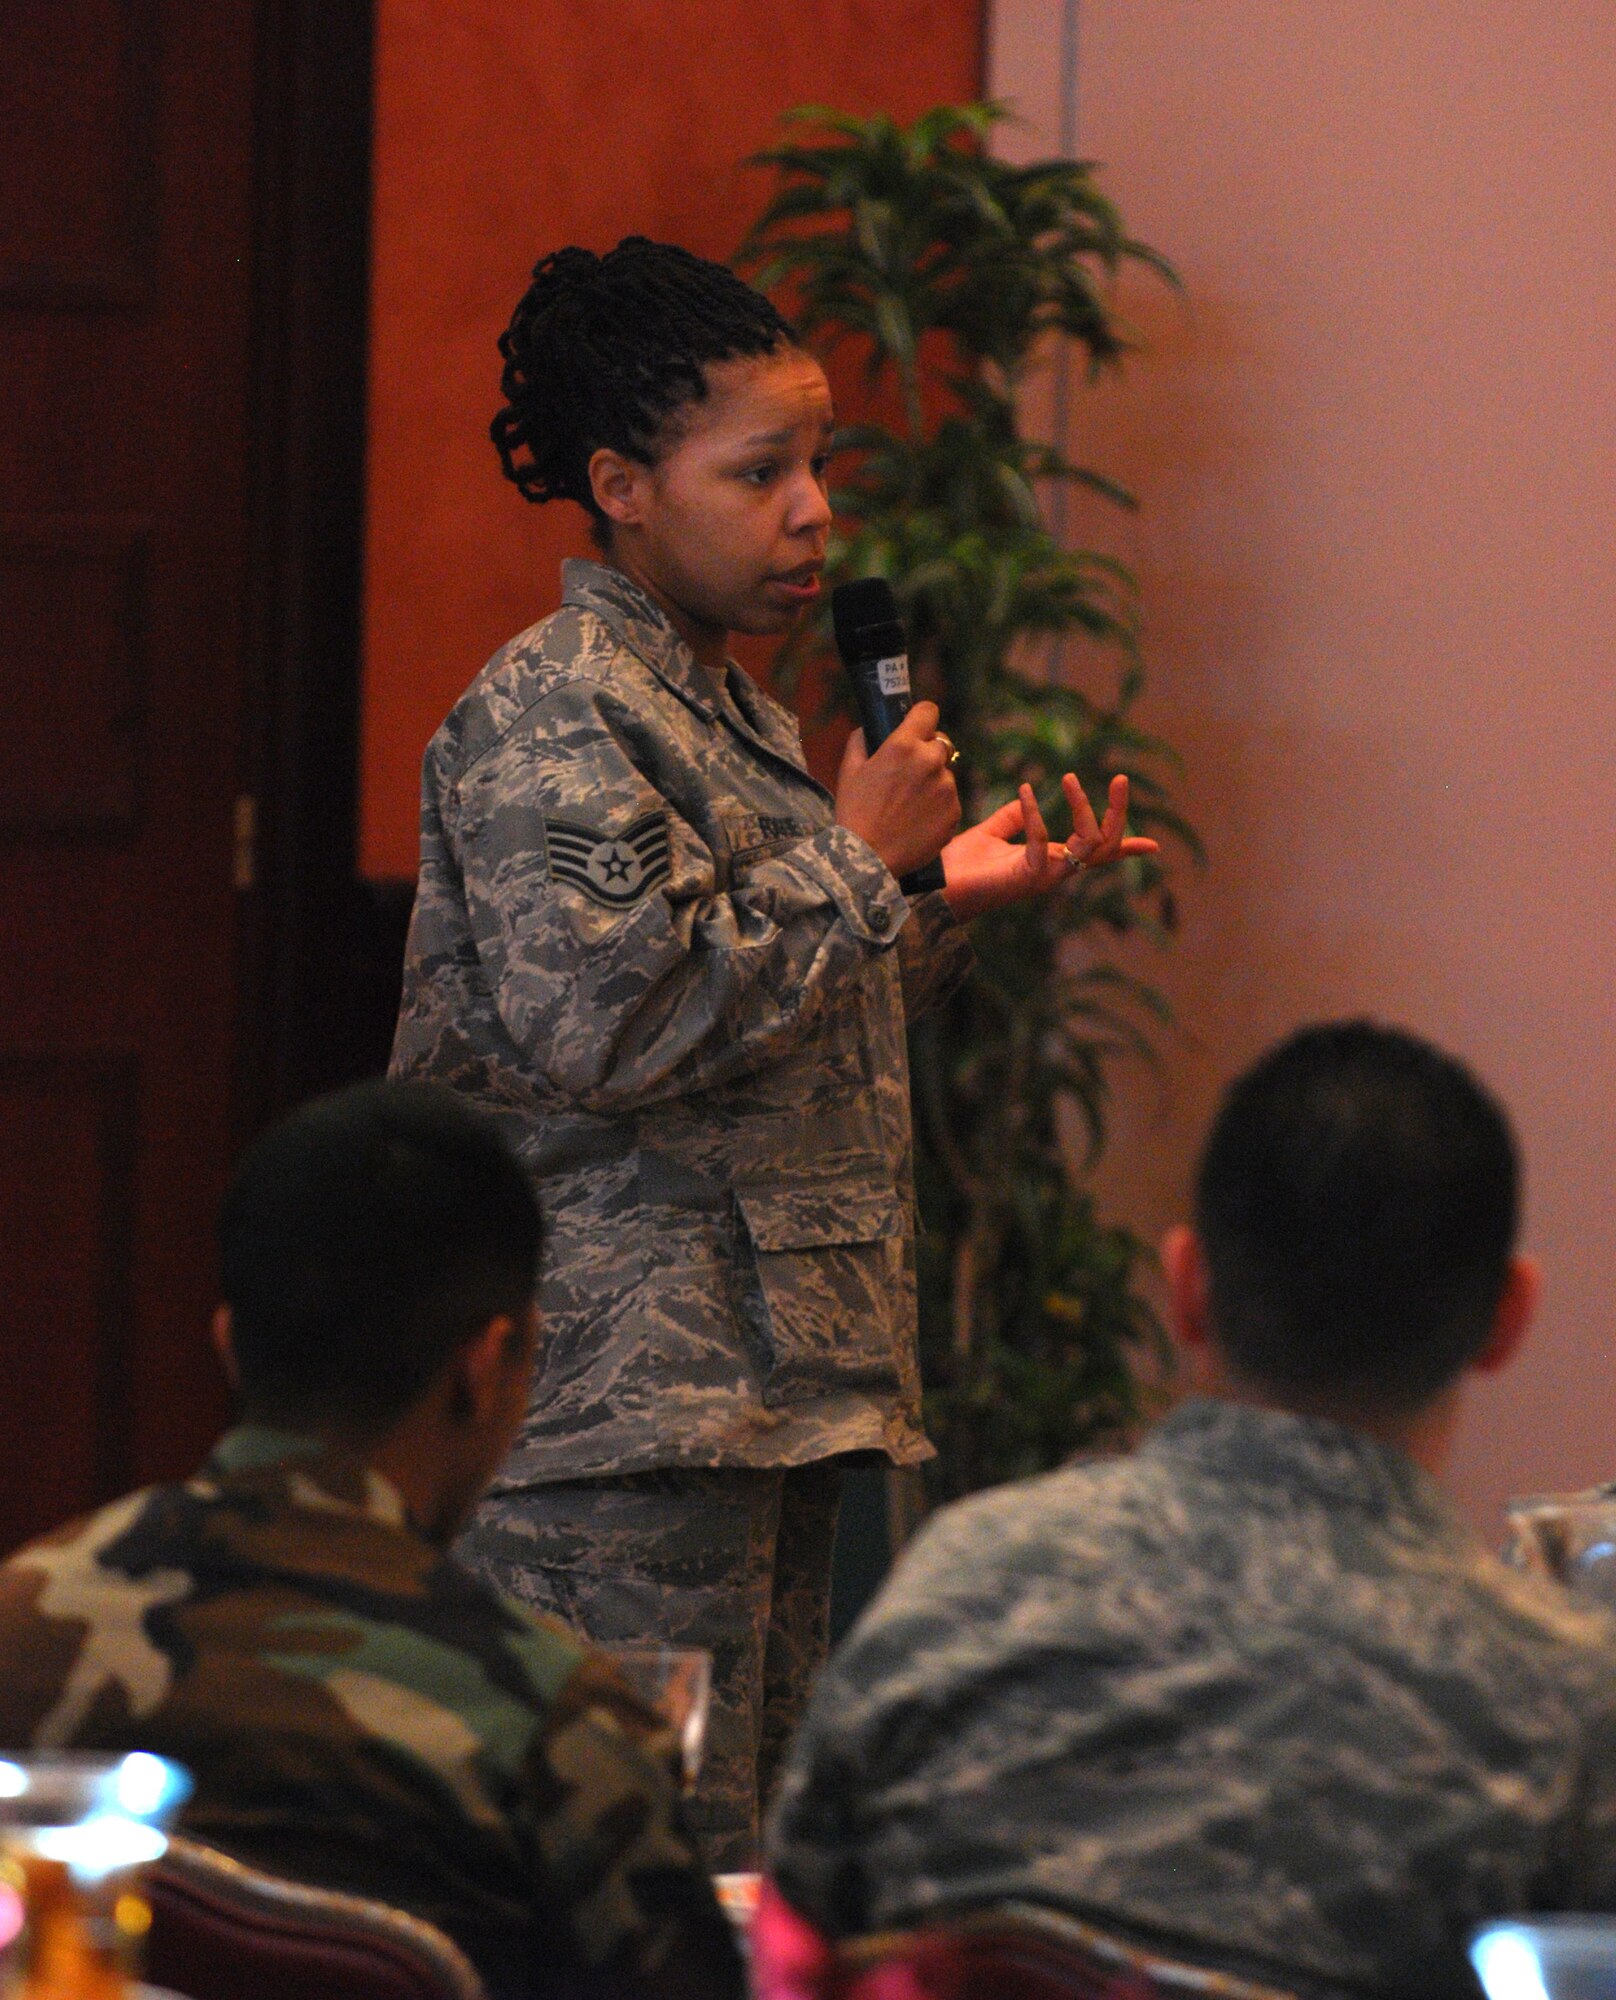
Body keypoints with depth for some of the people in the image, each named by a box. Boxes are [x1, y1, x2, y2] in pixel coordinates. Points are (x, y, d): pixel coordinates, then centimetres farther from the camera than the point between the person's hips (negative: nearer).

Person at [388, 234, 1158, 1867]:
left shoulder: (740, 718, 19)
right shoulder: (548, 716, -10)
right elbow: (610, 1023, -22)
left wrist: (941, 904, 13)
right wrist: (859, 863, -13)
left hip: (766, 1392, 10)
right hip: (625, 1403, -10)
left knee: (747, 1837, 10)